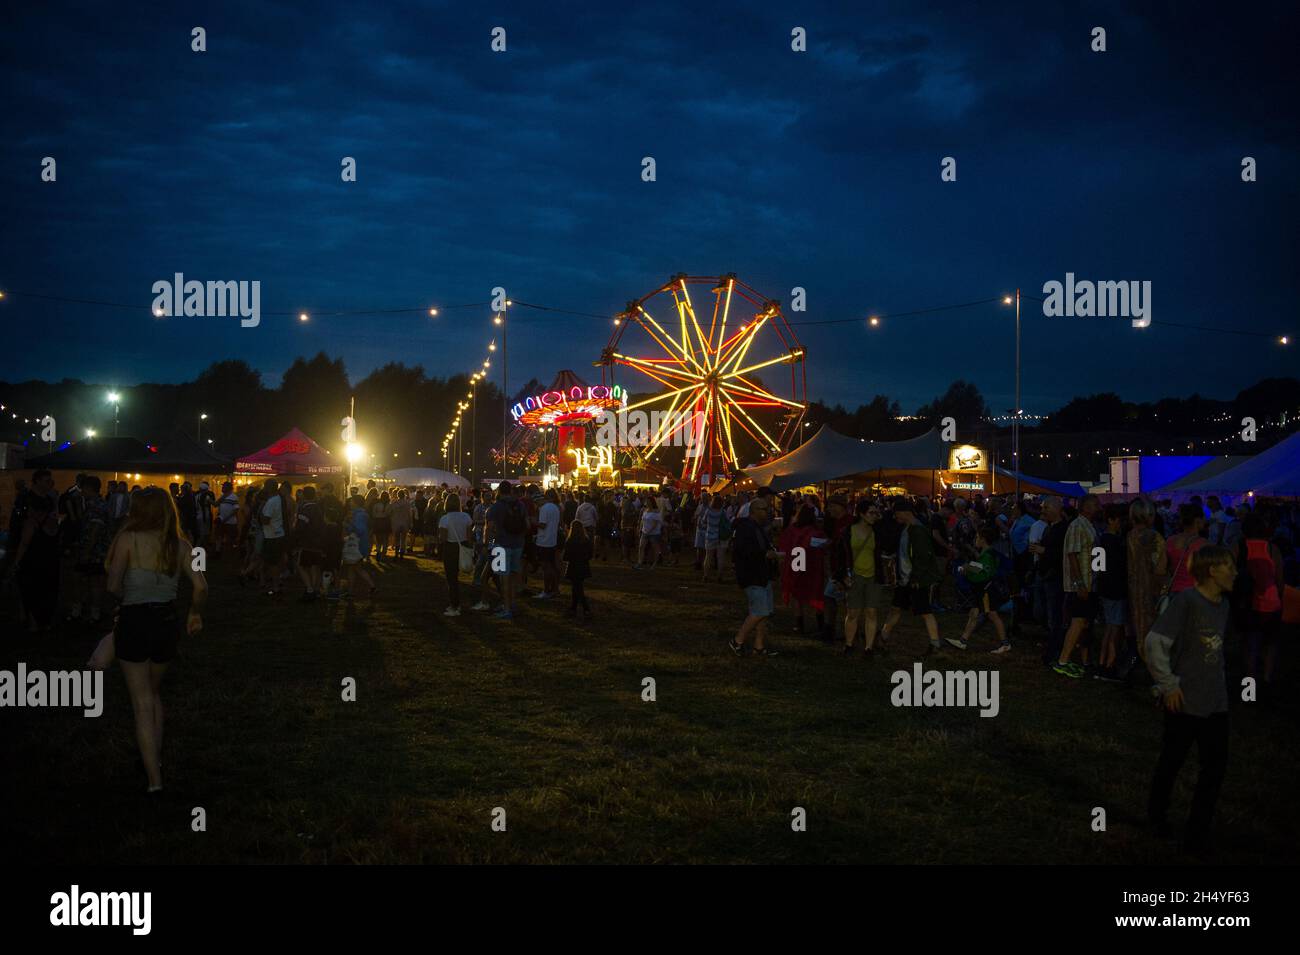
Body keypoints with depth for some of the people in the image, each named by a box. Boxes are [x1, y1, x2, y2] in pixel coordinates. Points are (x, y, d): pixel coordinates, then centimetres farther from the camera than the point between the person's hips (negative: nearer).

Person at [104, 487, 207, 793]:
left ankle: (154, 779, -1)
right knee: (154, 692, 26)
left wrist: (130, 597, 7)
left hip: (134, 621, -4)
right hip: (167, 621, 4)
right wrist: (195, 613, 13)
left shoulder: (128, 539, -9)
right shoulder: (179, 544, 2)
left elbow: (113, 586, -13)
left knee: (142, 703, 3)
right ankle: (156, 757, 33)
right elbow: (201, 586, -4)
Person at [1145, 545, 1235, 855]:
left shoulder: (1222, 605, 8)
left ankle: (1197, 836, 16)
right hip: (1185, 702, -6)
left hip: (1215, 704, 7)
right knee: (1172, 762, 10)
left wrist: (1219, 684, 11)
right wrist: (1168, 685, -16)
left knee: (1215, 768, 5)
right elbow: (1154, 642, -19)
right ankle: (1158, 815, 33)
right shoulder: (1186, 601, -16)